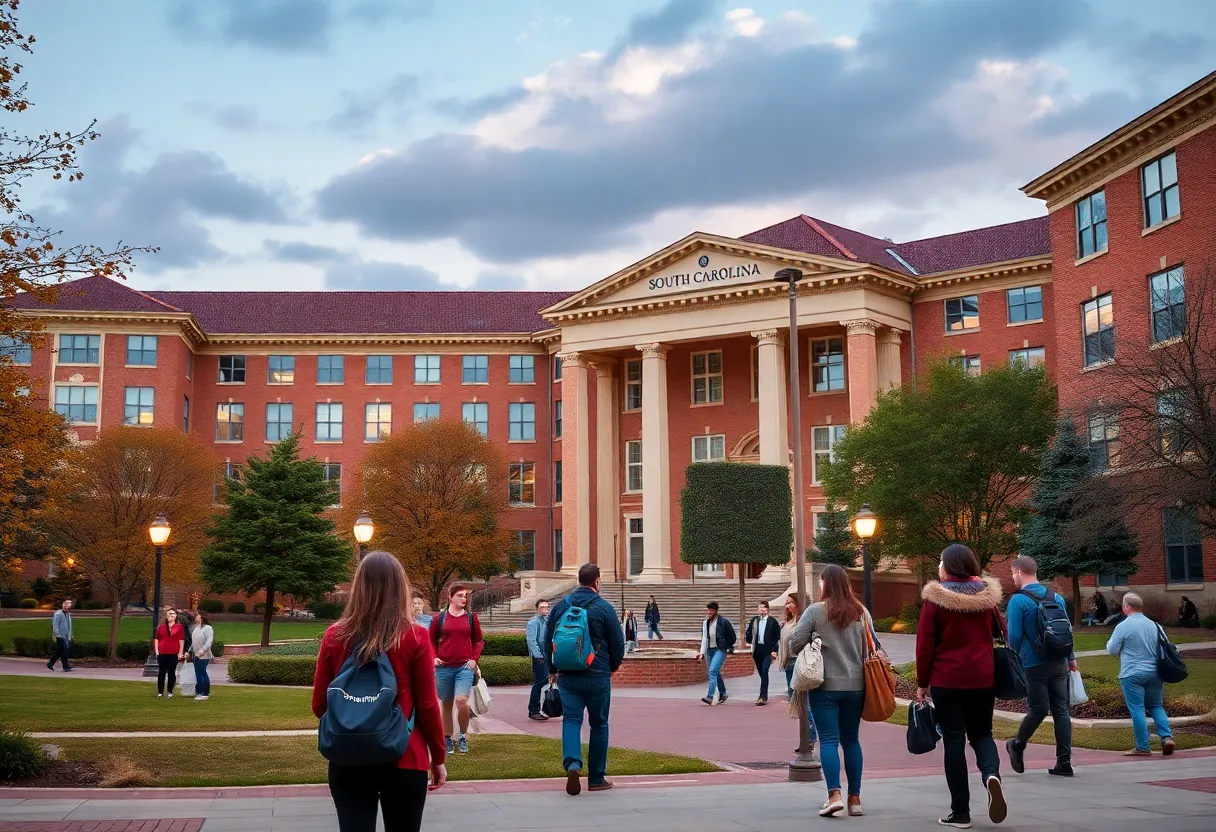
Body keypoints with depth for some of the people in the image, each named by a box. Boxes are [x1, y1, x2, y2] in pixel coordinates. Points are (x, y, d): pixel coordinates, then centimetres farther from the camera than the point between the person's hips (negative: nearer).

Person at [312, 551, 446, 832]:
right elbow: (427, 706, -6)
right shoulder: (415, 638, -9)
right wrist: (438, 758, 8)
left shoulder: (335, 636, -3)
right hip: (404, 761, -1)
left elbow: (319, 706, 4)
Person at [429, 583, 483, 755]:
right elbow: (431, 640, 11)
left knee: (461, 700, -18)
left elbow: (478, 641, 12)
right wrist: (434, 657, -4)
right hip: (444, 668, 1)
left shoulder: (471, 618, 7)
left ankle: (463, 736, 3)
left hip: (465, 667, -1)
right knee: (446, 704, 9)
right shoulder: (439, 618, 4)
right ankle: (447, 739, 22)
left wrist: (474, 658, -1)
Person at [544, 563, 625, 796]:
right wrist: (614, 665, 16)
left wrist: (553, 669, 21)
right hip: (597, 677, -2)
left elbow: (548, 639, 10)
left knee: (571, 720, 2)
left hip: (567, 676, 2)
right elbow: (617, 642, -4)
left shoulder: (562, 605, 4)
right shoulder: (604, 608, -8)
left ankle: (572, 764, -24)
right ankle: (596, 778, 14)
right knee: (599, 724, 9)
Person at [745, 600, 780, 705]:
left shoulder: (773, 621, 2)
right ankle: (764, 697, 16)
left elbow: (777, 637, -1)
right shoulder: (754, 621, 12)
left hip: (768, 650, -4)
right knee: (761, 673, 7)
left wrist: (774, 651, -9)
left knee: (764, 671, -18)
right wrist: (748, 638, -7)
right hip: (757, 650, 4)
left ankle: (763, 697, -22)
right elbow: (748, 634, 16)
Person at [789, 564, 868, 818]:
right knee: (851, 740, 12)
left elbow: (795, 645, -7)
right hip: (855, 685, 4)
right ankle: (855, 798, 14)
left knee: (829, 739, -3)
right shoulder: (861, 612, 4)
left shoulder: (815, 611, -8)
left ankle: (834, 795, -16)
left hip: (825, 685, -4)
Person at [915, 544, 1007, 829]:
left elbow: (925, 644, -7)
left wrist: (922, 684, 2)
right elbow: (1000, 633, 8)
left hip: (947, 680, -3)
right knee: (981, 734, 17)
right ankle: (991, 774, -15)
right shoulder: (987, 595, 3)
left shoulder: (935, 598, -7)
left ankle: (960, 812, 4)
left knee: (954, 741, 4)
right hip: (983, 678, 3)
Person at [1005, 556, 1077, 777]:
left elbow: (1014, 636, -12)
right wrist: (1071, 658, 25)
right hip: (1059, 664, 5)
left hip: (1033, 665, -5)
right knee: (1061, 710, 5)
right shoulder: (1057, 598, 9)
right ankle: (1064, 763, 8)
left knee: (1038, 710, 3)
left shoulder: (1018, 601, -10)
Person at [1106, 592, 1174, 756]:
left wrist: (1109, 643, 15)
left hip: (1132, 674, -5)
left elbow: (1112, 650, -5)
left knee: (1137, 709, 0)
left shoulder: (1123, 626, -10)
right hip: (1154, 673, 5)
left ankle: (1142, 747, 1)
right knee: (1156, 706, 17)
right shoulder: (1154, 625, 7)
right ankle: (1167, 737, -1)